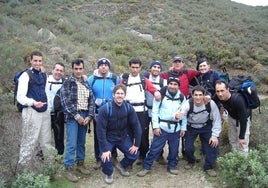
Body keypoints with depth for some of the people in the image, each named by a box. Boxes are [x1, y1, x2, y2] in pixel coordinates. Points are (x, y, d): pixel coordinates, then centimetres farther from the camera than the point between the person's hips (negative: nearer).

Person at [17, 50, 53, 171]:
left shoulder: (44, 75, 13)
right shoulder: (26, 75, -8)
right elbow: (20, 97, -15)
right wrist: (33, 102, -32)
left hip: (45, 112, 7)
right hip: (31, 112, -7)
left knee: (46, 142, 15)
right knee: (29, 143, -2)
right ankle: (24, 170, 10)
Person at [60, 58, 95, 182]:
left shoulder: (86, 83, 13)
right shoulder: (67, 83, -2)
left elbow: (91, 101, 10)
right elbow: (65, 102, -10)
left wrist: (89, 116, -3)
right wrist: (77, 116, -13)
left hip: (85, 116, 5)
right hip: (72, 116, -5)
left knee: (81, 142, 12)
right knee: (72, 143, -7)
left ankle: (80, 164, 25)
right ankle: (68, 169, 1)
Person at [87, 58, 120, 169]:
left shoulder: (116, 79, 0)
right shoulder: (91, 79, 0)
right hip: (97, 113, 0)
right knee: (98, 136, 8)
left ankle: (114, 157, 24)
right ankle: (98, 159, 20)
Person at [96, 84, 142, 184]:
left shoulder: (129, 107, -13)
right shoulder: (105, 109, -24)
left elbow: (136, 125, -7)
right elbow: (100, 129, -23)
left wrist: (136, 144, -8)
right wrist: (105, 149, -26)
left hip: (123, 137, 4)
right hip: (108, 138, -3)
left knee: (134, 154, -6)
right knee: (105, 157, -23)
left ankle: (121, 165, 28)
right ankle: (109, 173, 13)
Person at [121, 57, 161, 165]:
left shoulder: (144, 80, 11)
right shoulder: (124, 79, 10)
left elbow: (152, 88, 1)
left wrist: (156, 92, -21)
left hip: (142, 111, 0)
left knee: (143, 134, 2)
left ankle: (143, 156, 18)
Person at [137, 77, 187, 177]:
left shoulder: (182, 98, 5)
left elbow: (184, 114, 10)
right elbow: (155, 111, -5)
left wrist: (183, 128, 6)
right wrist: (156, 126, -10)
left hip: (176, 128, 3)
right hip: (162, 127, -3)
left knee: (174, 150, 13)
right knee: (154, 149, -1)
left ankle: (172, 166, 32)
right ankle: (146, 167, 12)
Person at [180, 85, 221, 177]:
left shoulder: (211, 104, -27)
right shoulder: (188, 104, -30)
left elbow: (217, 120, -16)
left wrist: (215, 135, -18)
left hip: (206, 127, 1)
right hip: (191, 127, -1)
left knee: (214, 144, -14)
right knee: (188, 148, -10)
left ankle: (209, 167, 9)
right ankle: (191, 161, 26)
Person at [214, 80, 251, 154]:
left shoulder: (237, 99, -41)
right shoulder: (218, 97, -26)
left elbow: (243, 119, -33)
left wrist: (241, 137, -27)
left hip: (243, 118, -5)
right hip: (231, 117, 6)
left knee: (242, 144, -5)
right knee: (232, 140, 20)